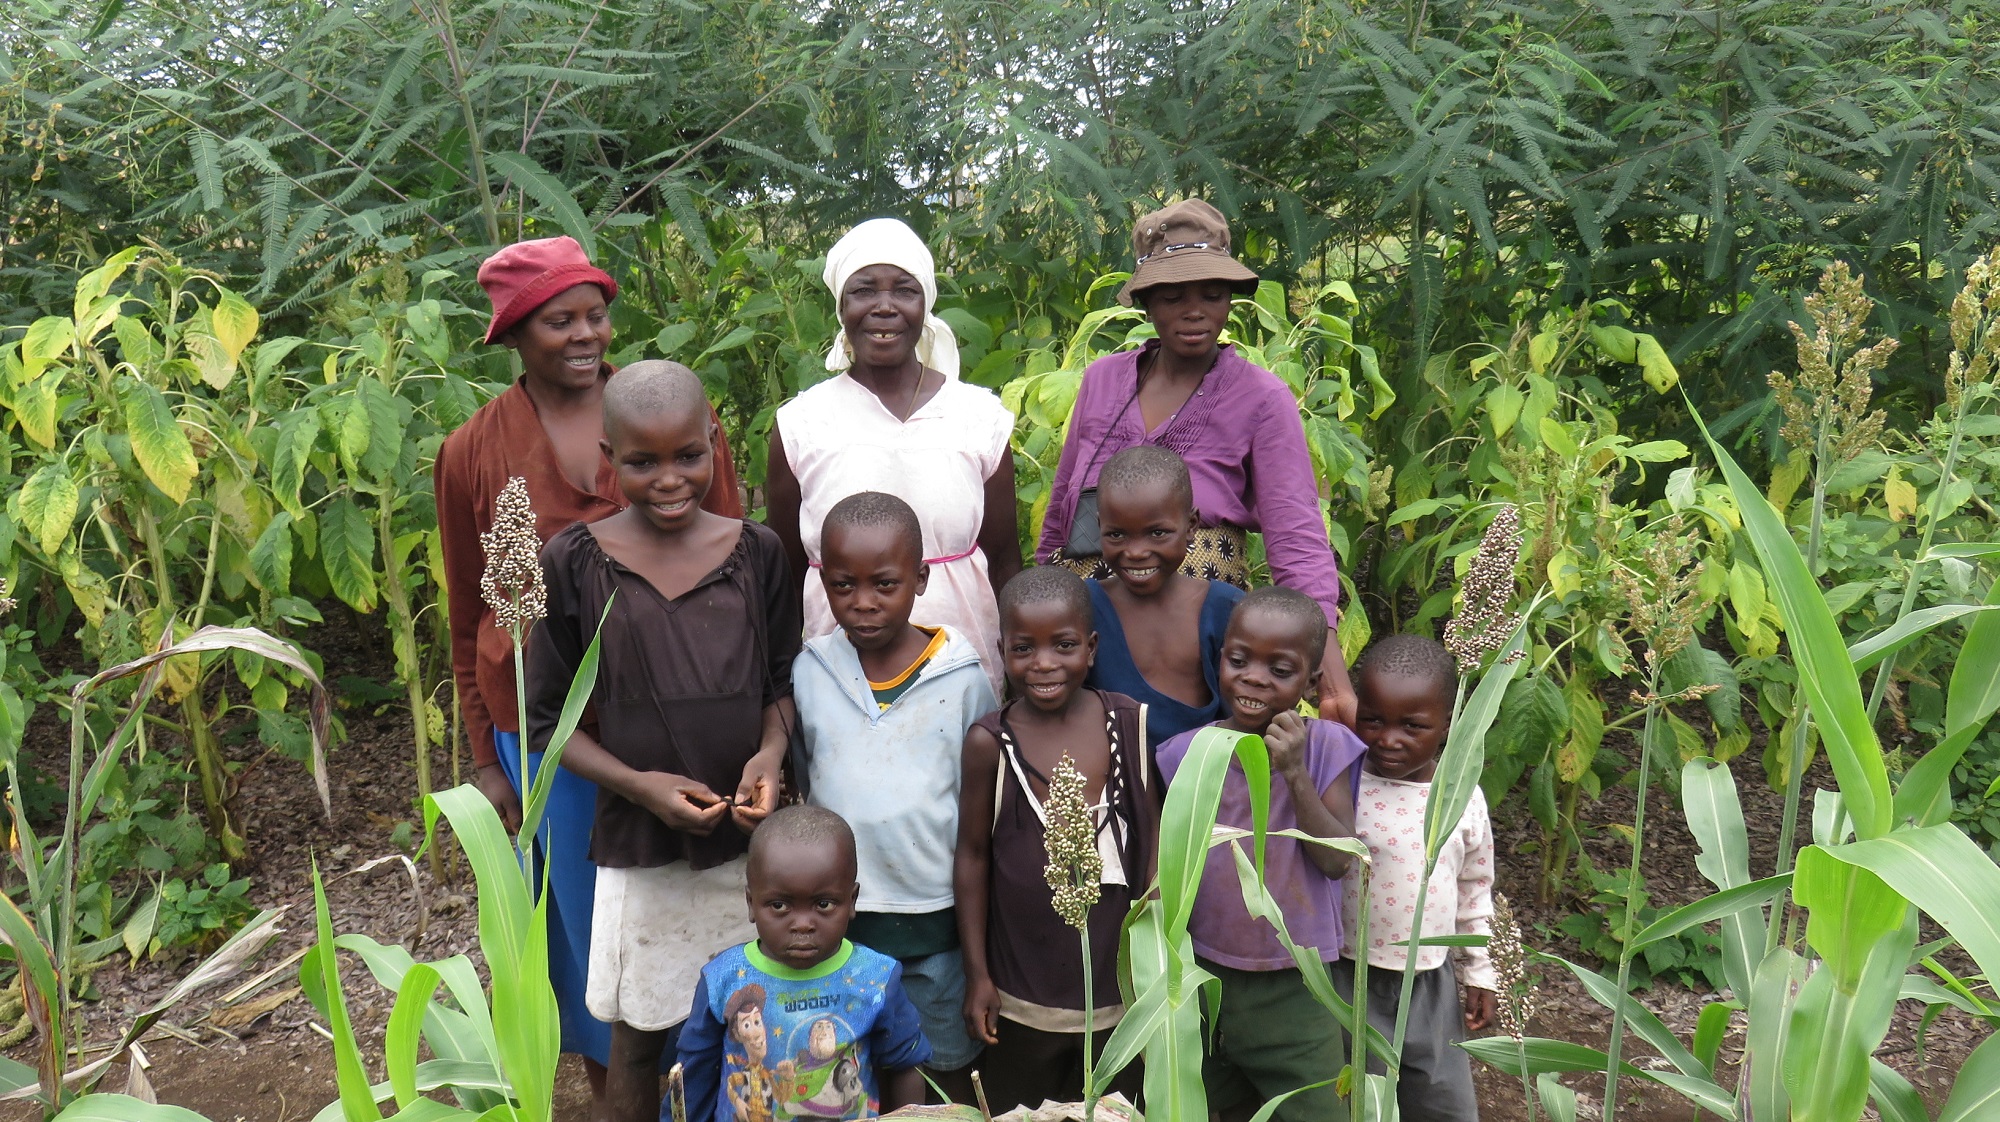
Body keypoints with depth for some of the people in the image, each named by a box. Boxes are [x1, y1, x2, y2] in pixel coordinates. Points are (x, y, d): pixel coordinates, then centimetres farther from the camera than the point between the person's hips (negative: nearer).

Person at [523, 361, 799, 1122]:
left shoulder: (758, 553, -3)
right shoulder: (574, 564, -8)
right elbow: (549, 720, -2)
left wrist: (771, 753, -13)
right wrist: (640, 784, -16)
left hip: (747, 838, 2)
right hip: (638, 848, -1)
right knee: (638, 1038, 14)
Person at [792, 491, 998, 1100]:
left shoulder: (963, 678, -11)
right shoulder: (809, 672, -5)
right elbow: (800, 789, 6)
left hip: (937, 914, -1)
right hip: (837, 913, 2)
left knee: (949, 1070, 16)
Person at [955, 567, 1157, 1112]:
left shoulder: (1130, 722, -7)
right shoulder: (990, 741, -12)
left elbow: (1153, 831, 3)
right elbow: (973, 854, -4)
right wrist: (977, 974, -2)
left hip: (1119, 981, 2)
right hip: (1023, 998, -2)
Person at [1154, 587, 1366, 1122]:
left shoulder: (1326, 746, -10)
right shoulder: (1185, 755, -8)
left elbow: (1337, 859, -16)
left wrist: (1294, 774, -26)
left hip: (1298, 986, -1)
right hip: (1206, 976, 2)